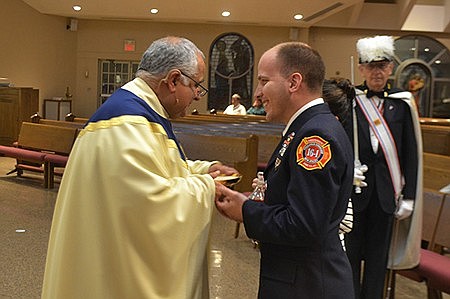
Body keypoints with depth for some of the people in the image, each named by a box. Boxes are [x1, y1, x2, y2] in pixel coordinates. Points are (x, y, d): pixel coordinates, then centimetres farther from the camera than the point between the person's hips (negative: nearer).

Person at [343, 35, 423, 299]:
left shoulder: (403, 103, 1)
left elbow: (411, 154, 3)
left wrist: (408, 196, 0)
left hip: (386, 190, 2)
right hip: (354, 186, -1)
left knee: (378, 253, 13)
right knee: (351, 250, 9)